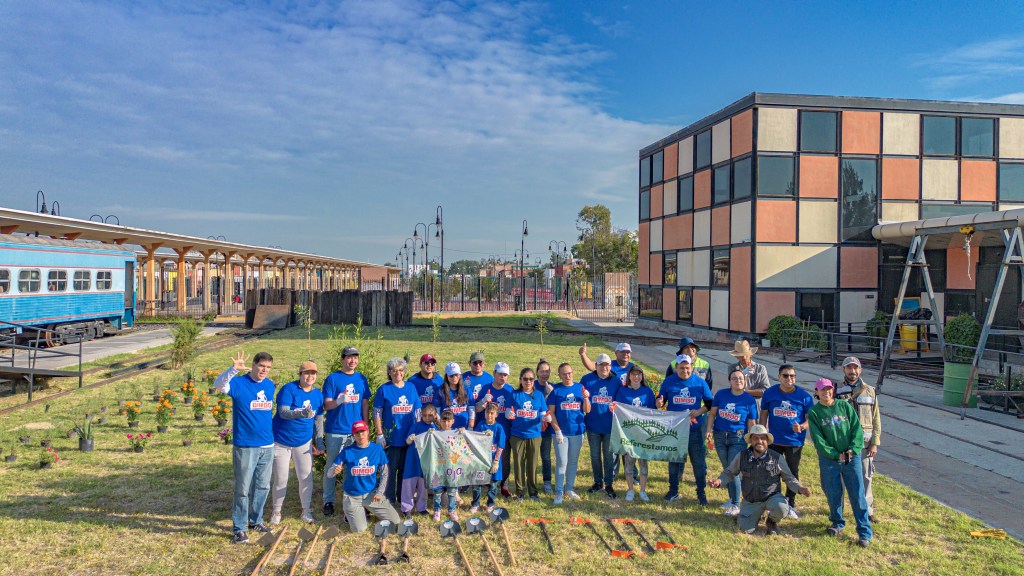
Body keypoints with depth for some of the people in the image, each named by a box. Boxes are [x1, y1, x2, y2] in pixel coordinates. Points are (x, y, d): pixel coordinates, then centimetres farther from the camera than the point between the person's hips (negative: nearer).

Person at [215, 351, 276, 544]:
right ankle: (239, 528, 11)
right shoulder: (239, 383, -10)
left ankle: (256, 520, 31)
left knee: (263, 487, 15)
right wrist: (233, 369, -46)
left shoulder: (270, 385, 7)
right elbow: (218, 385, -30)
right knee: (242, 489, 1)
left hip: (267, 446, 6)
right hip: (245, 446, -5)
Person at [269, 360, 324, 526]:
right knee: (280, 479, 5)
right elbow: (283, 412, -27)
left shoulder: (318, 394, 2)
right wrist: (301, 414, -45)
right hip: (281, 441, -4)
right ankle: (276, 511, 24)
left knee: (306, 477, 6)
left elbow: (319, 419, 8)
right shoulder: (289, 389, -15)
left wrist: (319, 440, 2)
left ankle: (306, 511, 23)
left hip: (304, 442, 4)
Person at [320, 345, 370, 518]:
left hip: (356, 431, 3)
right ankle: (328, 501, 16)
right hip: (335, 431, -3)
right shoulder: (332, 378, -4)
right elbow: (327, 405, -7)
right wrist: (339, 401, -27)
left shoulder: (362, 379, 8)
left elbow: (365, 404, 11)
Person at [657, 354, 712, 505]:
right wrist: (659, 403, -19)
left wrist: (699, 412, -13)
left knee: (699, 461, 3)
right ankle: (673, 491, 24)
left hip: (695, 429, 0)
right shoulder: (668, 382, 1)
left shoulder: (700, 382, 0)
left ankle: (701, 493, 17)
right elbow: (660, 401, 5)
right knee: (674, 460, 11)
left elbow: (710, 403, 6)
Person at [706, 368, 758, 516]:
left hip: (737, 438, -3)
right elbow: (712, 413, 6)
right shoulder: (721, 394, 1)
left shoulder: (749, 400, -4)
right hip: (720, 436, 3)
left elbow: (751, 423, -2)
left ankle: (735, 505, 2)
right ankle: (732, 498, 31)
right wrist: (709, 430, -5)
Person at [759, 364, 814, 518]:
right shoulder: (769, 393, -3)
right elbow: (763, 416, 4)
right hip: (774, 441, 1)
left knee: (793, 473, 11)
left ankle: (790, 505, 26)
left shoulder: (804, 396, -6)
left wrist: (801, 427, -23)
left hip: (795, 441, 0)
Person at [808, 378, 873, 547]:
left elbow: (857, 429, 1)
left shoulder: (845, 406, 5)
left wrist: (853, 450, -11)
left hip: (852, 457, 1)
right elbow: (818, 439, -6)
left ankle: (865, 533, 6)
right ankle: (837, 523, 30)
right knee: (833, 494, 6)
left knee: (857, 494, 0)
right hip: (829, 459, -1)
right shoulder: (814, 412, -1)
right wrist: (836, 454, -13)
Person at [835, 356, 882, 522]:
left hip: (864, 443, 1)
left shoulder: (870, 391, 6)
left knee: (865, 478, 8)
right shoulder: (837, 391, 1)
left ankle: (867, 510, 21)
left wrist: (875, 443, 0)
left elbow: (876, 419, 6)